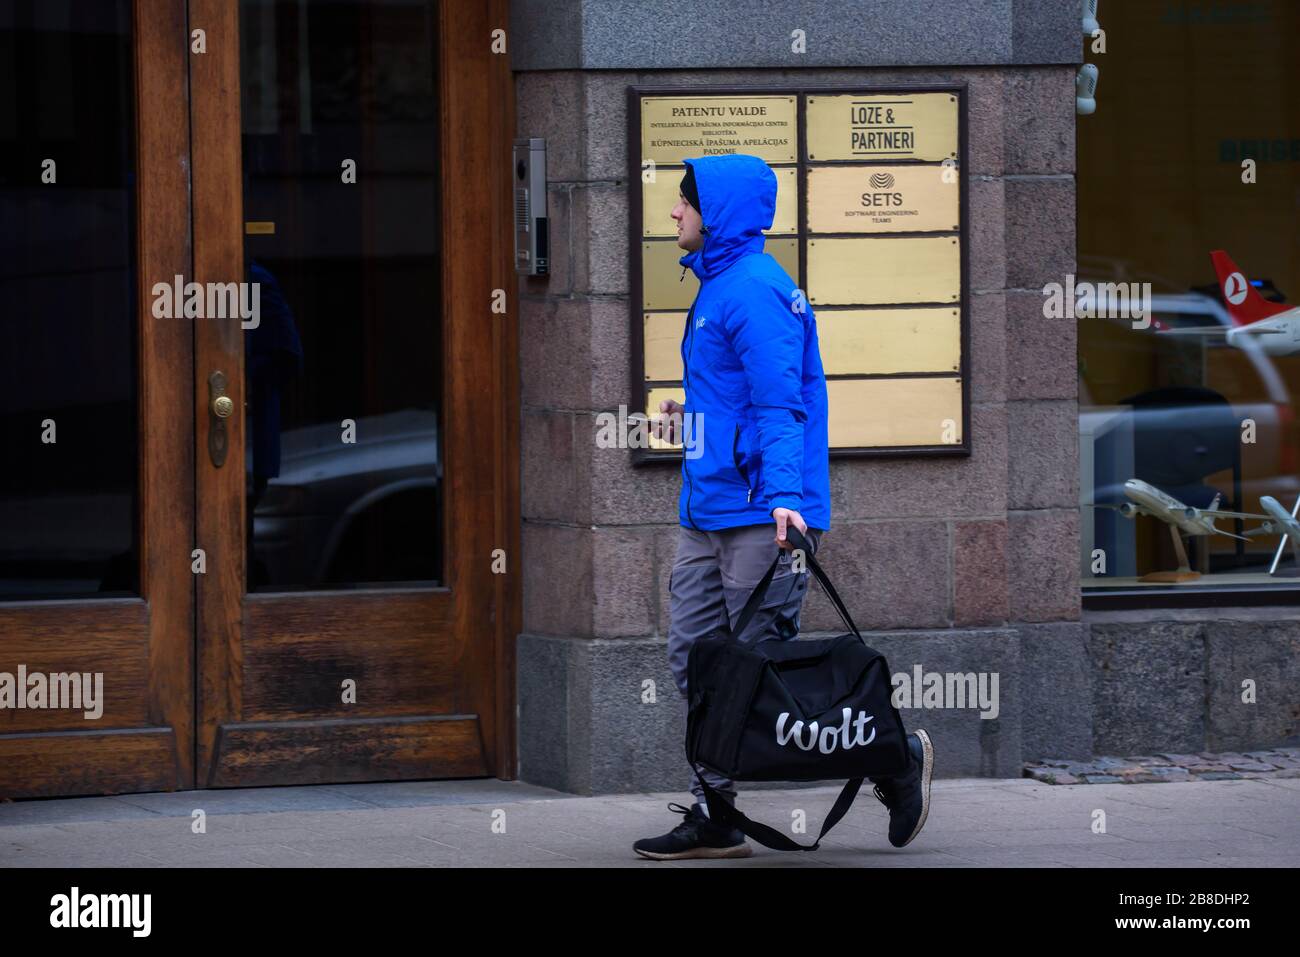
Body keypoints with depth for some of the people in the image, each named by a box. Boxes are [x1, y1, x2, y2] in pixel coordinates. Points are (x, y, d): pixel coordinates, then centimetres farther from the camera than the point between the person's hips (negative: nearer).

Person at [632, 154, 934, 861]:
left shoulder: (753, 290, -13)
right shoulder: (717, 286, 18)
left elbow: (779, 403, -21)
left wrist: (783, 494, -30)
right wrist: (691, 422, 32)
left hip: (756, 514, -10)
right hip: (707, 511, 10)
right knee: (695, 659, 5)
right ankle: (714, 818, 7)